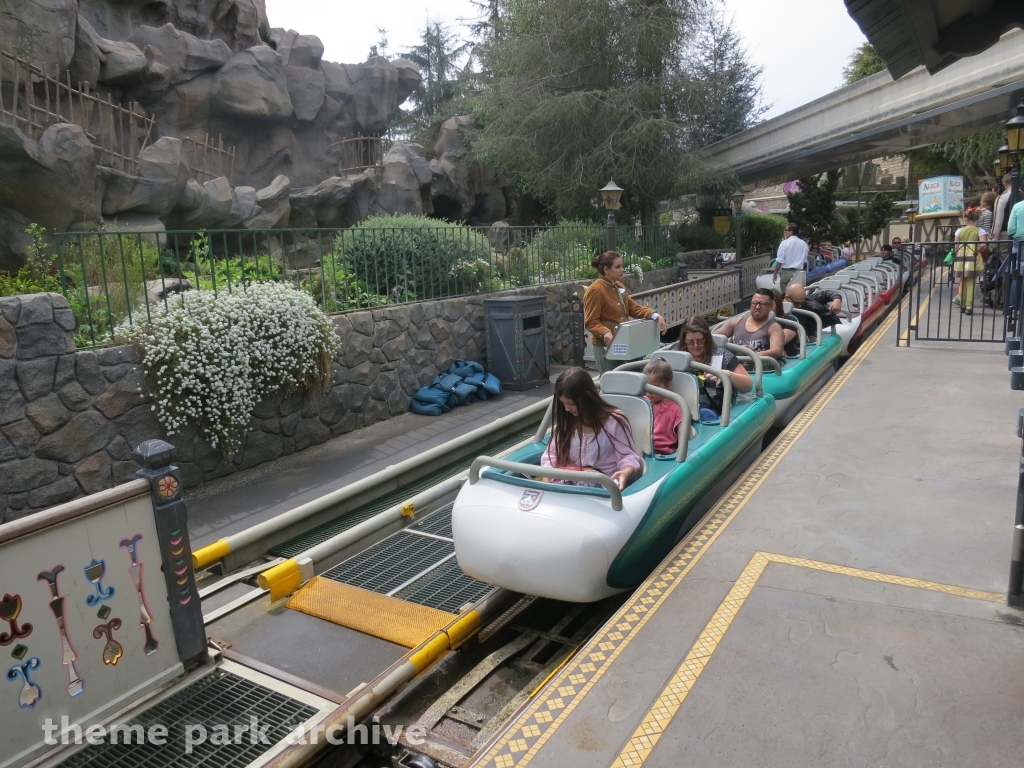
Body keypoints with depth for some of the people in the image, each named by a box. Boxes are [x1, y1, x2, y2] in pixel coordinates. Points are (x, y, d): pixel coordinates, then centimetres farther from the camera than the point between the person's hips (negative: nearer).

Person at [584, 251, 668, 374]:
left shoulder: (618, 286, 11)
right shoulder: (595, 290, -15)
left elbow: (633, 308, 11)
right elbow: (591, 322, -17)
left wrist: (655, 315, -4)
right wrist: (605, 332, -35)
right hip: (605, 345, -8)